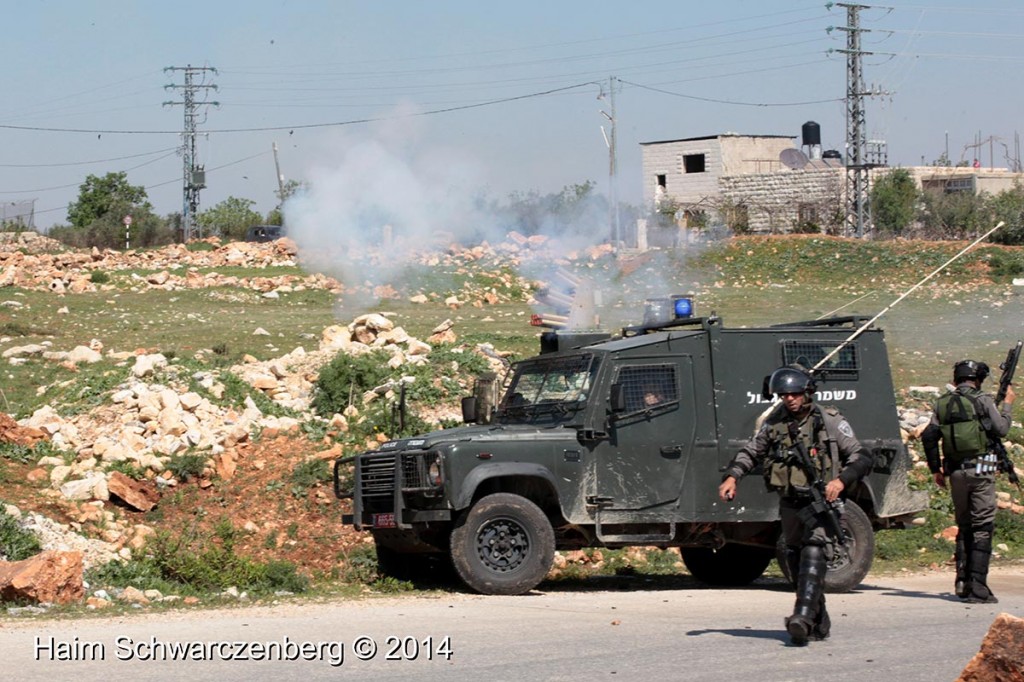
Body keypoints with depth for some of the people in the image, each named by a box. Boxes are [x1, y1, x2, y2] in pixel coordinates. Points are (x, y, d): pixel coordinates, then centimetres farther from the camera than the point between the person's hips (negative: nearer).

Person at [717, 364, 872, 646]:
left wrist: (841, 481, -25)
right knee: (796, 561, 12)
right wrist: (731, 477, 0)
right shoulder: (775, 422, 5)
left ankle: (803, 617, -33)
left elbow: (862, 458, -7)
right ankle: (820, 623, 24)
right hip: (790, 503, 6)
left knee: (813, 555, -23)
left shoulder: (829, 421, -7)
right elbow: (750, 452, 17)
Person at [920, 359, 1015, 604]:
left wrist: (935, 469, 13)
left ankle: (962, 582, 13)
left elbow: (928, 436, 4)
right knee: (982, 528, -3)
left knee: (964, 527, 17)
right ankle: (977, 586, -9)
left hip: (956, 472, 5)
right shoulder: (982, 400, -5)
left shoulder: (943, 403, 8)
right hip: (980, 470, -5)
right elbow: (1001, 429, -2)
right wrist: (1006, 405, 14)